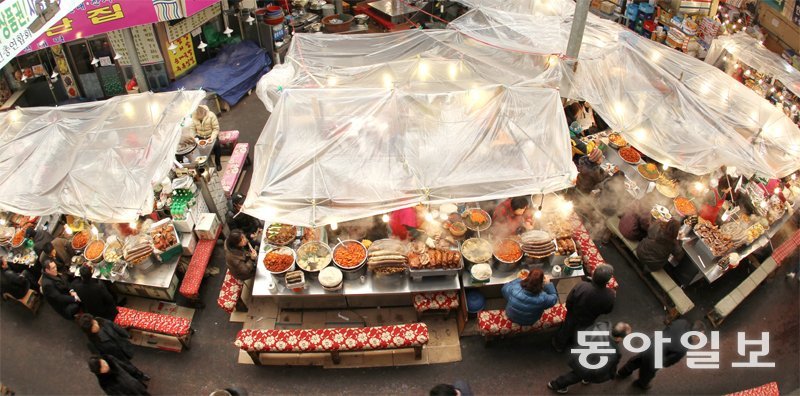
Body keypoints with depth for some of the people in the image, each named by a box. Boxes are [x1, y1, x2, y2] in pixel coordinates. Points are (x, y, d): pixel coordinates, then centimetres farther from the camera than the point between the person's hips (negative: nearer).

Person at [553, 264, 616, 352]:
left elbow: (568, 303, -22)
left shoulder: (581, 287, -40)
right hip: (589, 322, 2)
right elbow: (607, 311, -12)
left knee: (566, 331, 31)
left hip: (574, 318, -1)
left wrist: (573, 311, 0)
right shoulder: (611, 295, -35)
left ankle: (559, 345, 56)